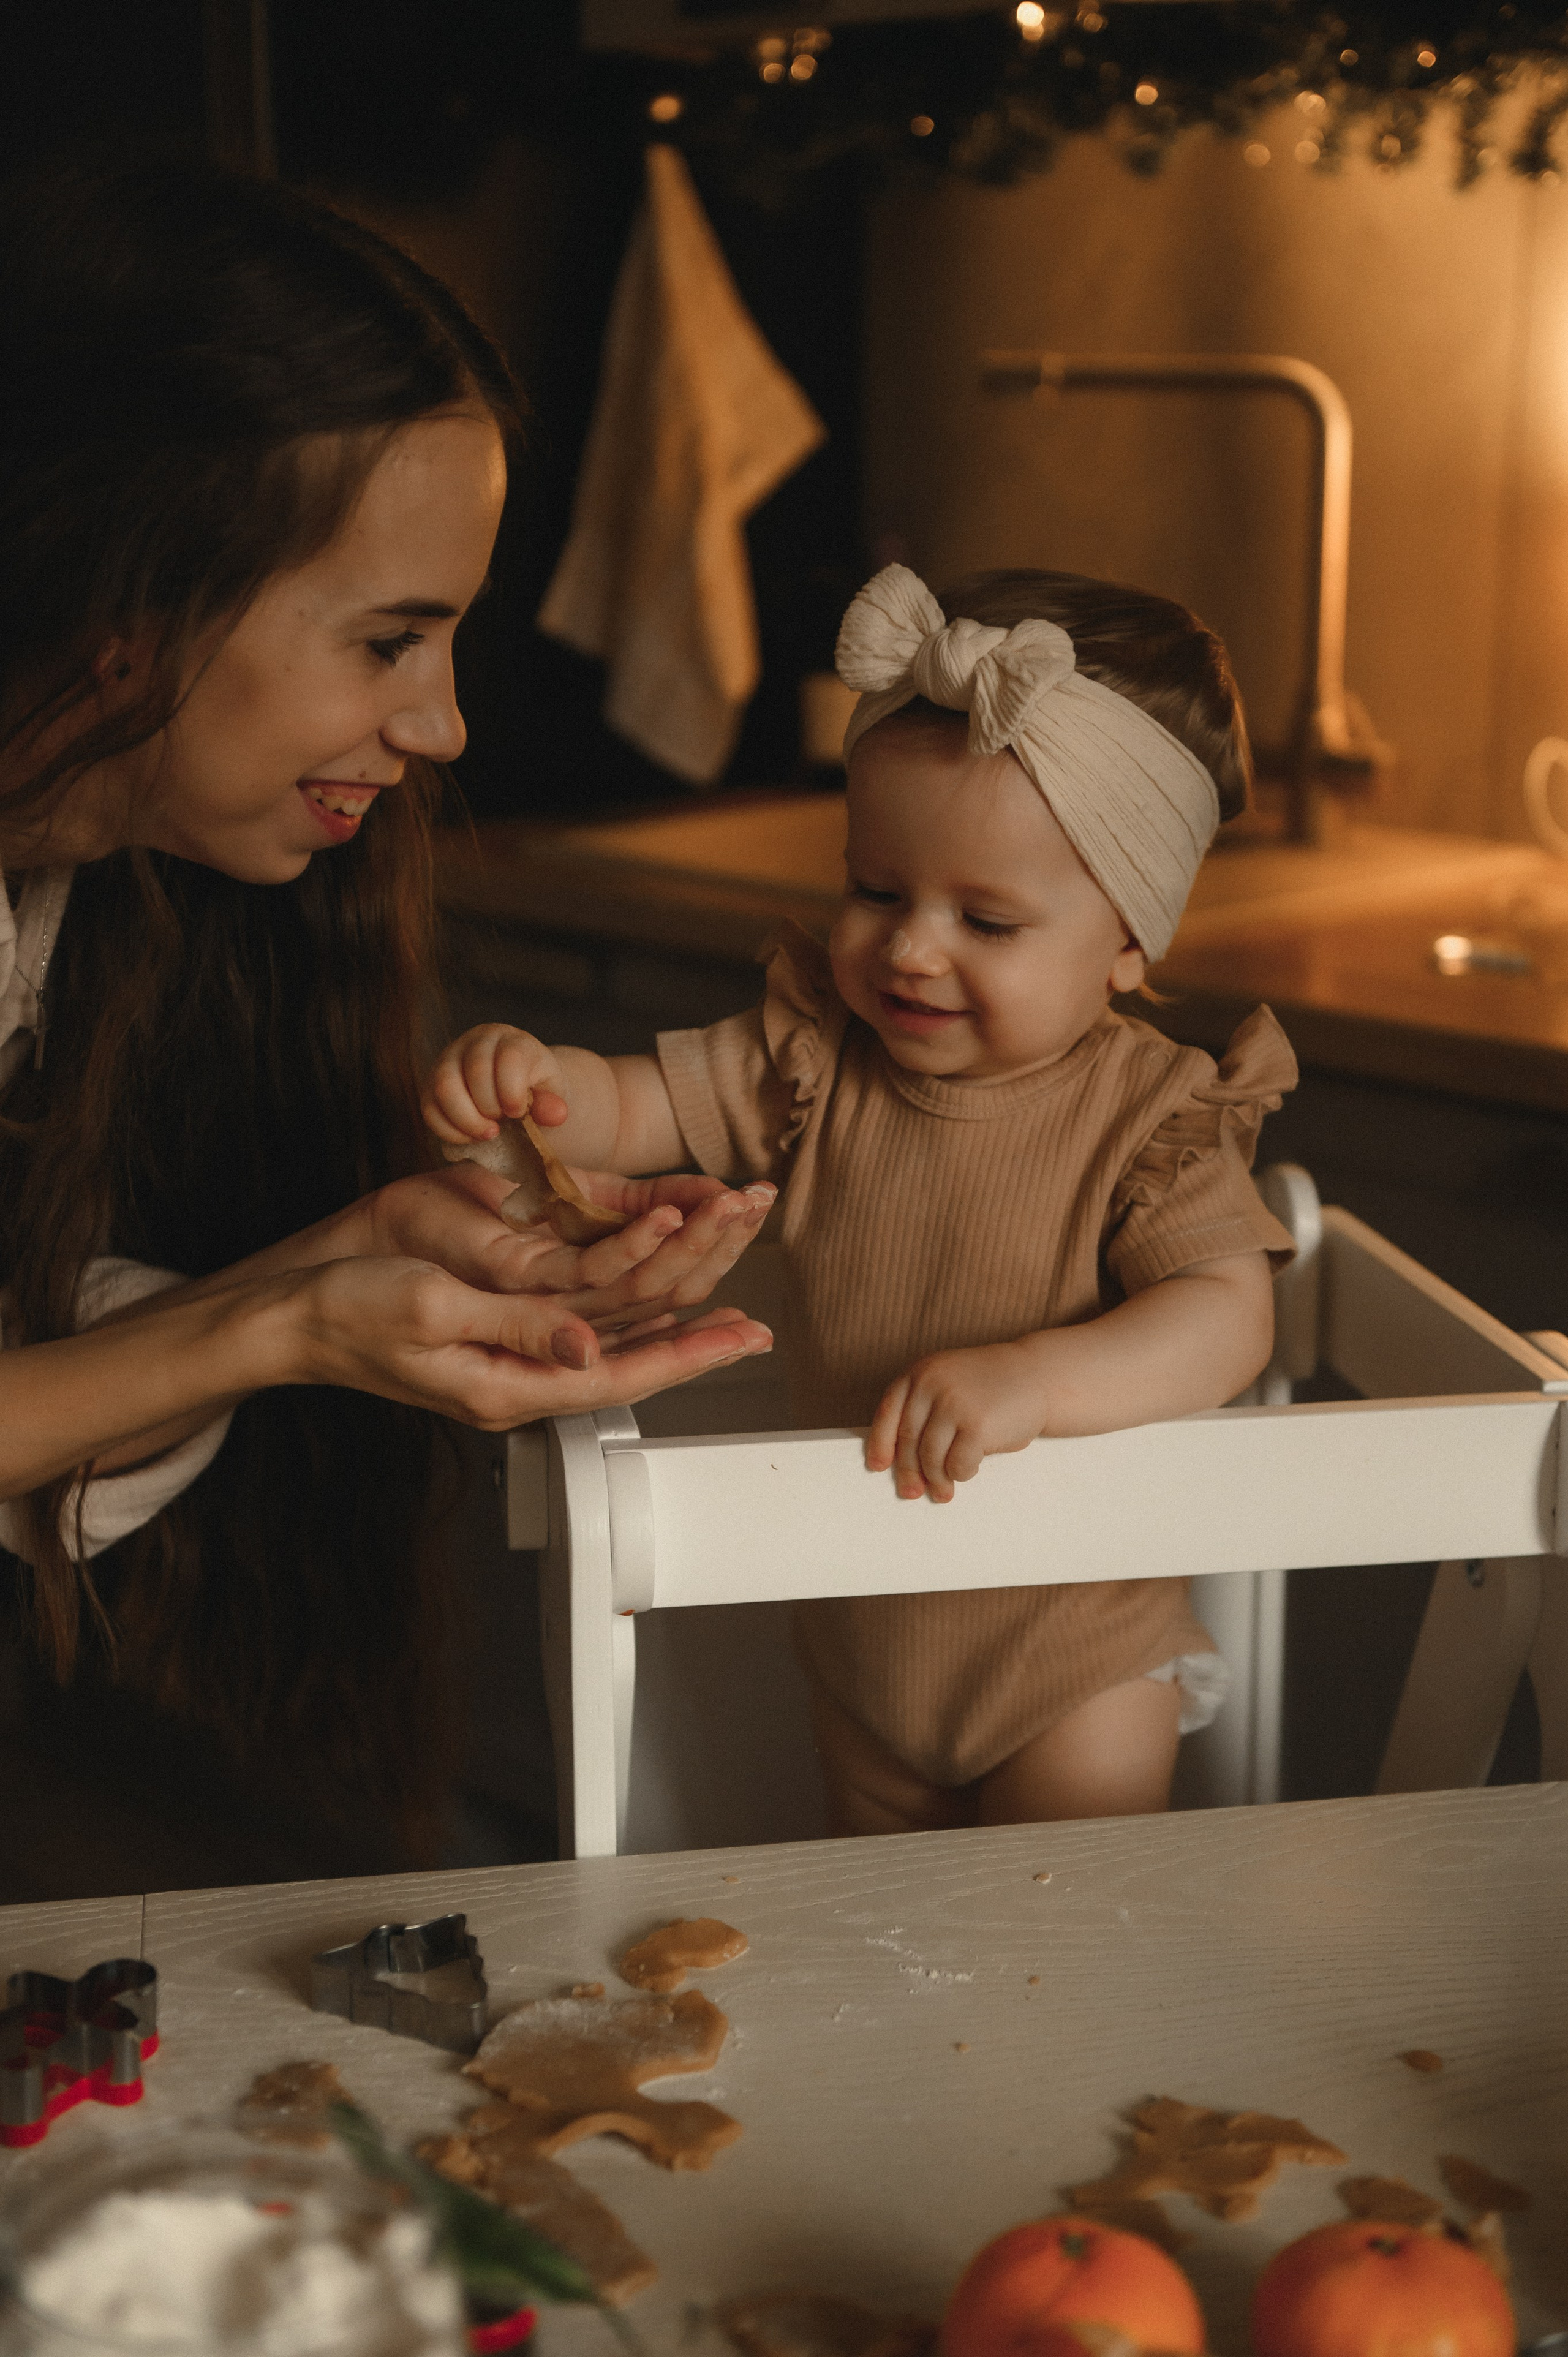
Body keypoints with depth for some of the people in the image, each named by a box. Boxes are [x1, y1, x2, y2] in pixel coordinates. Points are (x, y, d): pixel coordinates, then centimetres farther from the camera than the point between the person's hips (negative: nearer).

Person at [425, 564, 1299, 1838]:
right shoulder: (819, 1060, -9)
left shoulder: (1146, 1114, -21)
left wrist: (1033, 1378, -43)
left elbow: (1230, 1315, -28)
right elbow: (637, 1109, -9)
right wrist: (531, 1079, -32)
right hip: (864, 1626, 5)